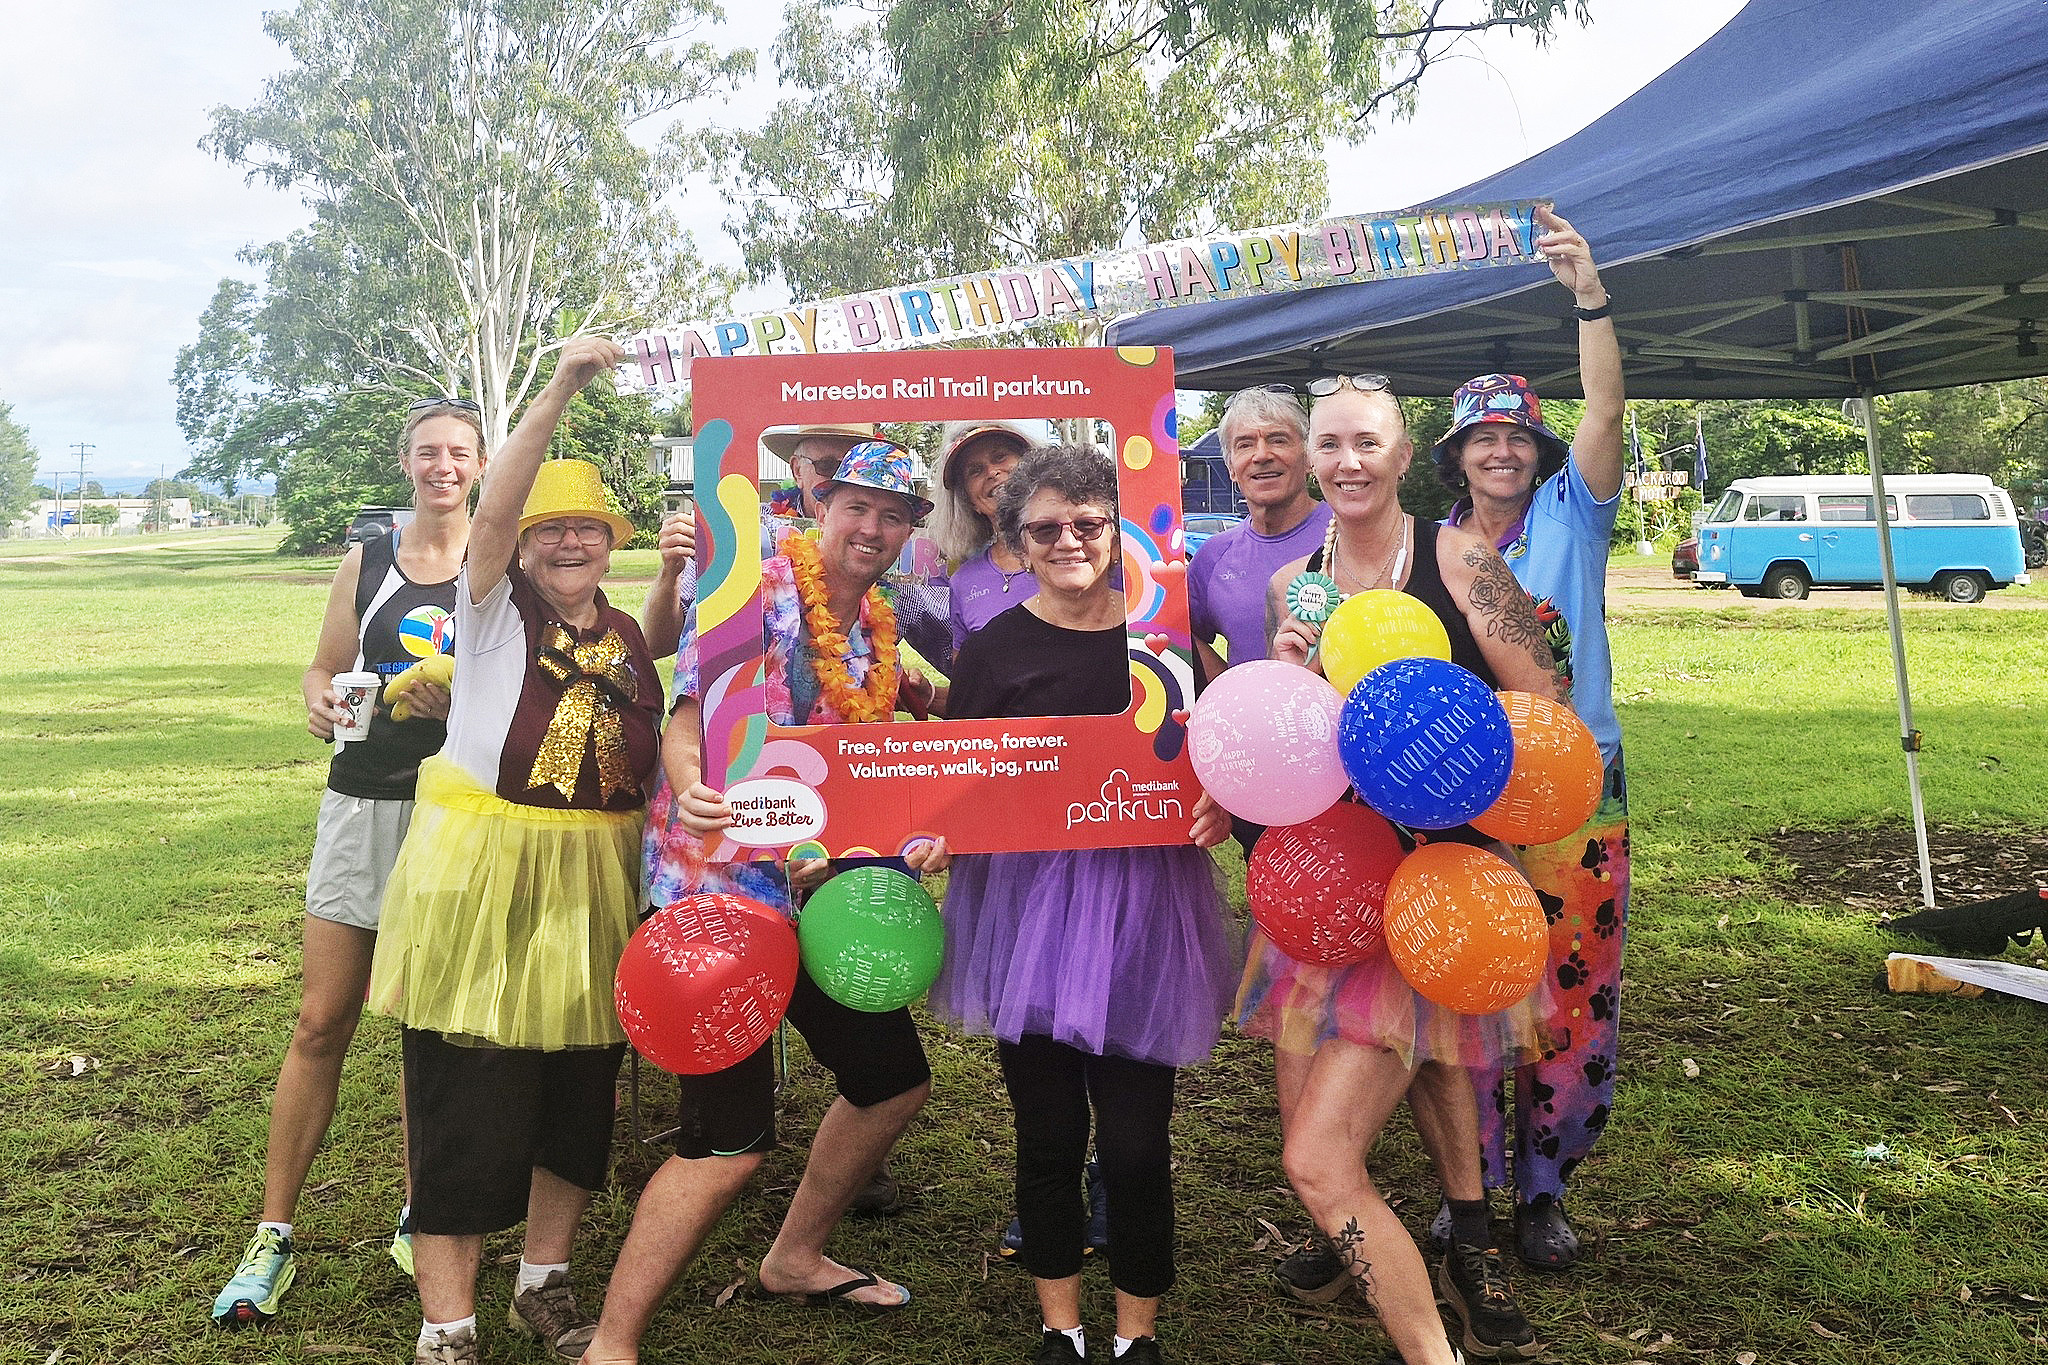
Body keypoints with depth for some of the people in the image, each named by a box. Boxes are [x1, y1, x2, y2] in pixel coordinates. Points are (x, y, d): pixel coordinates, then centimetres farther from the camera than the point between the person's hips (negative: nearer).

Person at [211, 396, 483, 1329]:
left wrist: (464, 703, -18)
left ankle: (420, 1221, 24)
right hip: (362, 804, 2)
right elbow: (324, 667, 15)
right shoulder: (366, 563, 9)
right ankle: (273, 1235, 14)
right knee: (322, 1022, 3)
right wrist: (318, 699, -7)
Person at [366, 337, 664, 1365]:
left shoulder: (629, 637, 12)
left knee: (578, 1101, 13)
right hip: (482, 874, -5)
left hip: (594, 883, 5)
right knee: (465, 1108, -3)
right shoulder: (496, 610, -3)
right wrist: (558, 391, -30)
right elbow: (493, 511, -21)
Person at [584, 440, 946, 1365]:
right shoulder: (755, 587, -11)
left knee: (895, 1079, 17)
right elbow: (684, 732, -16)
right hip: (720, 887, -8)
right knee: (729, 1144, -11)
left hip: (822, 888, 9)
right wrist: (694, 796, -37)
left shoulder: (882, 630, 12)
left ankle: (795, 1258, 39)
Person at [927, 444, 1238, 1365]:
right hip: (1027, 904, 0)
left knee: (1137, 1141, 3)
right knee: (1048, 1134, 10)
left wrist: (1215, 808, -10)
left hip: (1143, 907, 1)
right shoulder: (994, 649, -2)